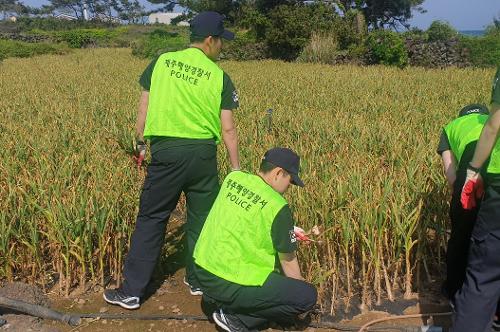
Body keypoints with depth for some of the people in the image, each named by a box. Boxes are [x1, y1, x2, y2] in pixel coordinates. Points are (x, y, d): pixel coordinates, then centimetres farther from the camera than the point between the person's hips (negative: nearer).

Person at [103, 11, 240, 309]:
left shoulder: (162, 62, 5)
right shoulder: (219, 76, 1)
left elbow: (144, 107, 7)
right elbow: (228, 129, -1)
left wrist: (141, 142, 19)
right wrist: (236, 168, 6)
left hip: (165, 150, 1)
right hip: (202, 153, 0)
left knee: (151, 218, 8)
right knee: (202, 218, 15)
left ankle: (132, 291, 13)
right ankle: (198, 280, 29)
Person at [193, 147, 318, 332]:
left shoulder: (233, 178, 3)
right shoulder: (277, 207, -15)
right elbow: (288, 261, -5)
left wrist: (287, 231, 24)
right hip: (229, 285, -8)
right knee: (309, 295, -3)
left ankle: (214, 298, 16)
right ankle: (236, 316, -3)